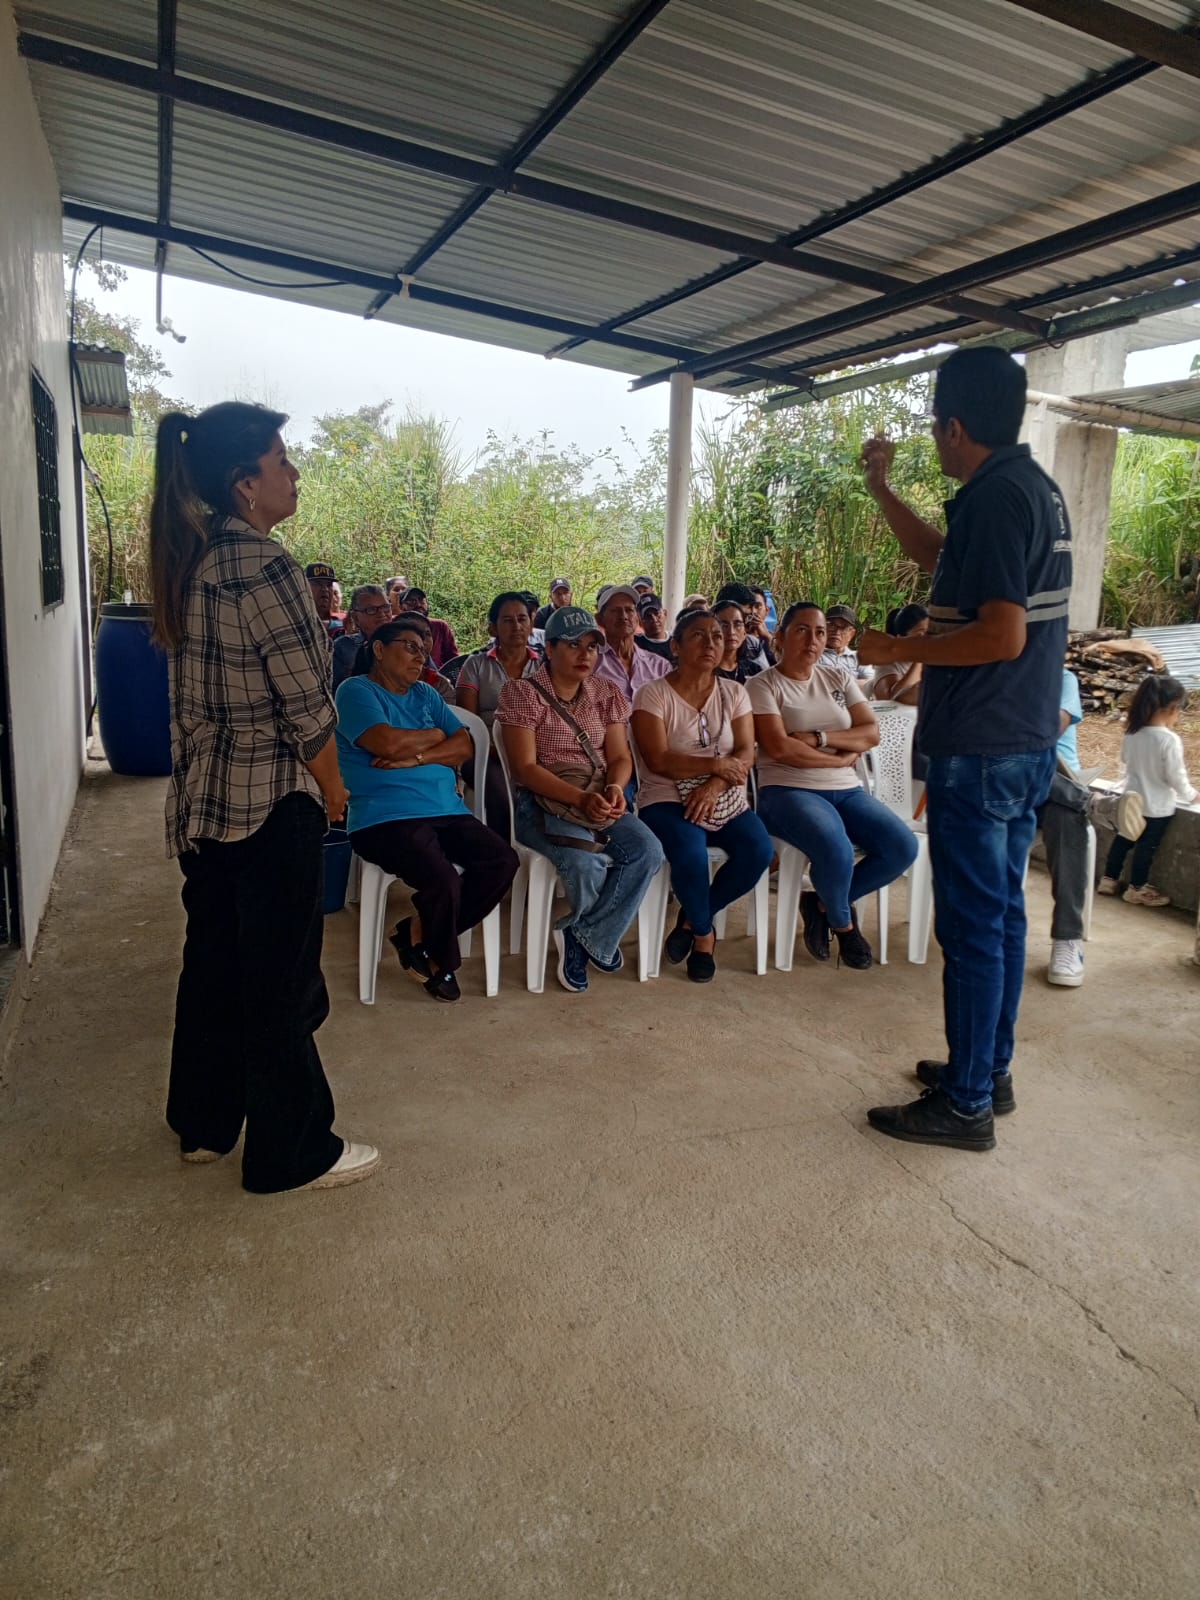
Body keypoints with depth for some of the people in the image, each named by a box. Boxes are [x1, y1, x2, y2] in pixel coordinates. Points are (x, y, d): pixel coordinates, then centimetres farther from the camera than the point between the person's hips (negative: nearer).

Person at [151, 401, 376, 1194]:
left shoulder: (190, 560, 7)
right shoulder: (264, 567, -19)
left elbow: (204, 688, 10)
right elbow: (307, 707, -18)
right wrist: (332, 785, -2)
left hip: (200, 799, 9)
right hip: (270, 802, -8)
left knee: (212, 960, 19)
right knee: (281, 980, 4)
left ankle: (203, 1122, 36)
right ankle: (292, 1152, 20)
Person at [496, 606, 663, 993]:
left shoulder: (607, 692, 12)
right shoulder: (522, 692, -4)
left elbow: (620, 757, 7)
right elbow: (525, 768, -12)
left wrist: (614, 787, -18)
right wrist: (580, 798, -26)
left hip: (599, 800, 5)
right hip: (542, 801, -5)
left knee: (648, 851, -24)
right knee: (586, 860, -34)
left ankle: (585, 936, -5)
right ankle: (594, 936, 1)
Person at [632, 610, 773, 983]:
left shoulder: (733, 693, 9)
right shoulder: (652, 694, -4)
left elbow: (745, 755, -2)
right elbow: (658, 761, -13)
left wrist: (713, 786, -20)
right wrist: (717, 764, -13)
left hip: (725, 801, 4)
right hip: (667, 800, -4)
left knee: (759, 850, -24)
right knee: (690, 852, -34)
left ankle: (694, 918, 1)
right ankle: (703, 932, -3)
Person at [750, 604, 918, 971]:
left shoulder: (838, 678, 14)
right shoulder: (763, 685, -2)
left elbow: (871, 733, 4)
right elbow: (778, 748, -15)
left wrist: (818, 738, -11)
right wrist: (840, 758, -8)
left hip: (846, 790, 6)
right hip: (788, 791, -6)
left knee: (903, 847, -16)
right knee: (837, 851, -34)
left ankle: (824, 903, 7)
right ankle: (843, 923, 0)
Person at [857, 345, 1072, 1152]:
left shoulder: (996, 497, -18)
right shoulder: (1033, 487, 13)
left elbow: (1002, 636, -24)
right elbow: (942, 558, 28)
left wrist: (899, 650, -13)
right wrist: (881, 488, 25)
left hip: (979, 751, -10)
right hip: (1024, 745, 10)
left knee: (972, 925, -2)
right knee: (1001, 912, 16)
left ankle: (966, 1105, 9)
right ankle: (990, 1070, 29)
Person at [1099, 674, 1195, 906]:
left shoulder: (1132, 733, -6)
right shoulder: (1170, 740, -25)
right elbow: (1176, 776, -18)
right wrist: (1190, 795, -1)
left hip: (1132, 799, 6)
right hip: (1157, 807, -6)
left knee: (1123, 839, 20)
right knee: (1146, 847, 10)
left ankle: (1109, 879, 31)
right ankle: (1137, 889, 24)